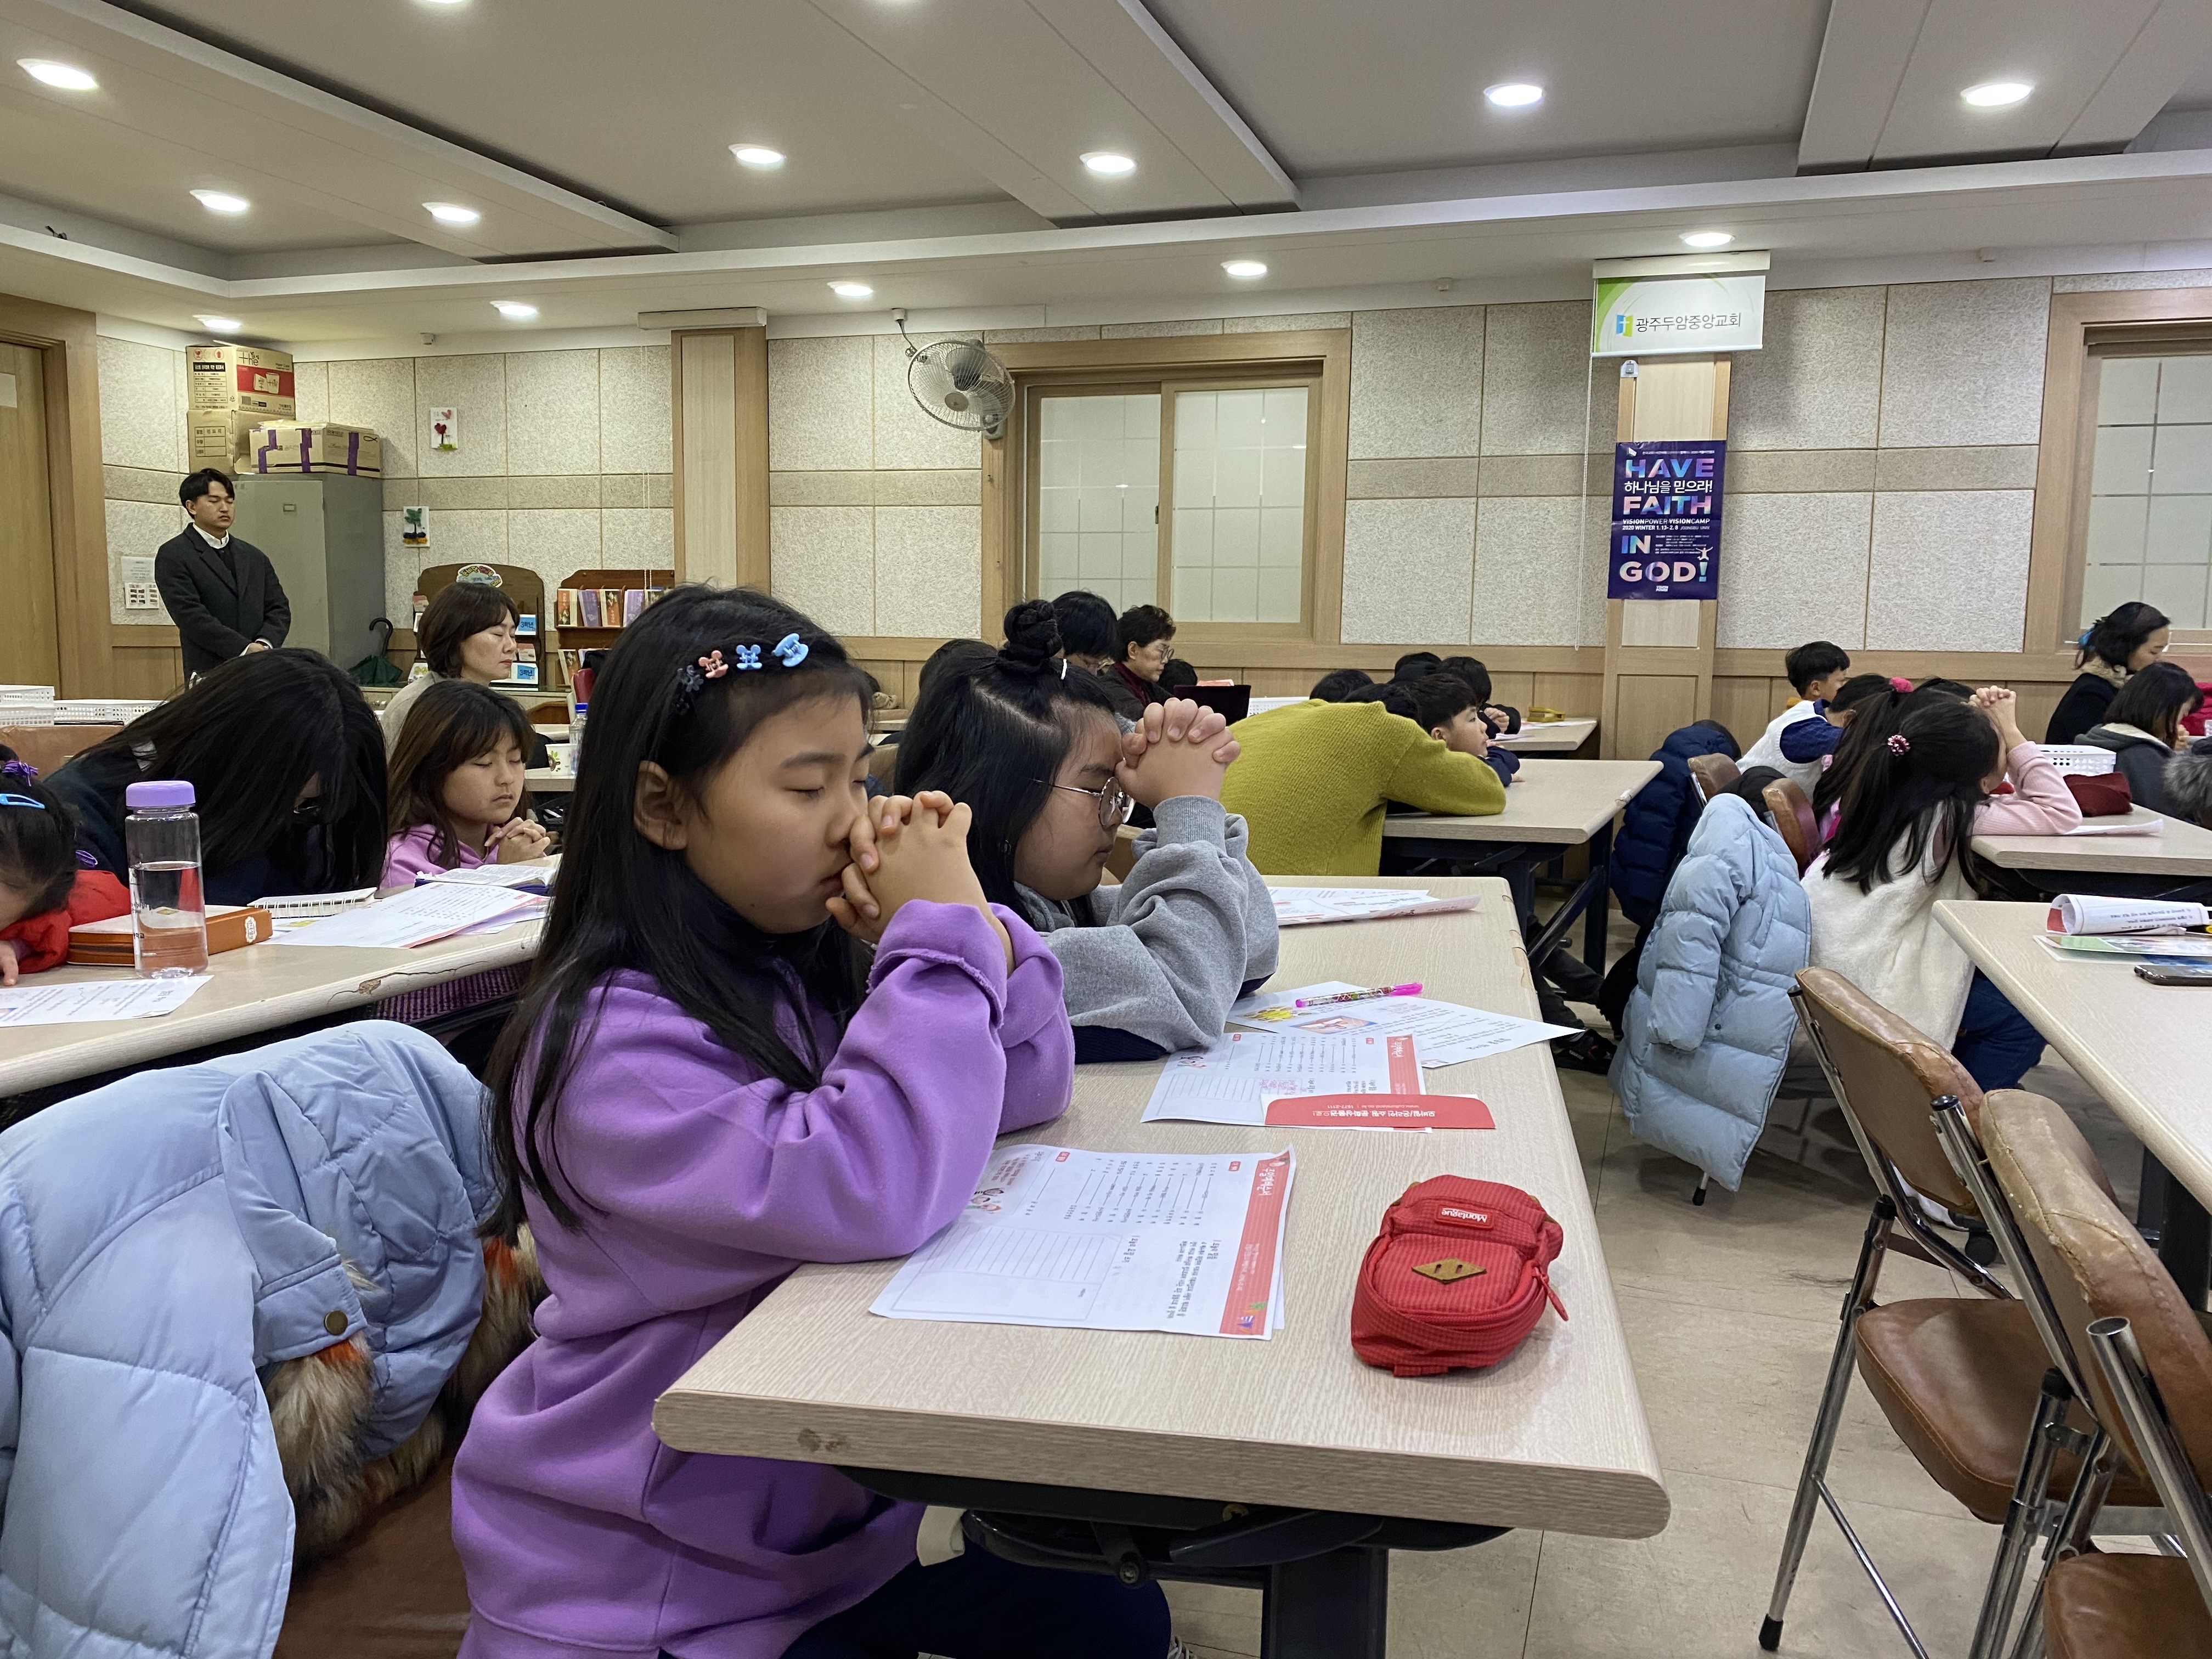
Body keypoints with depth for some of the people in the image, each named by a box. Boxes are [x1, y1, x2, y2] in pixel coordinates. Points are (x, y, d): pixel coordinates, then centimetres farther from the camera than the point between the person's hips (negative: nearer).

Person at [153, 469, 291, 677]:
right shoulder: (172, 556, 2)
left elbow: (279, 608, 13)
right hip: (210, 674, -4)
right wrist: (244, 649, -15)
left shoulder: (255, 557, 19)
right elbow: (190, 615, -9)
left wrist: (264, 644, -7)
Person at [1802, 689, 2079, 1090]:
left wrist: (1991, 728, 8)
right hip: (1878, 996, -9)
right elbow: (2063, 812, -15)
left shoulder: (1890, 795, 4)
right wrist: (2012, 733, -8)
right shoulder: (1947, 817, -19)